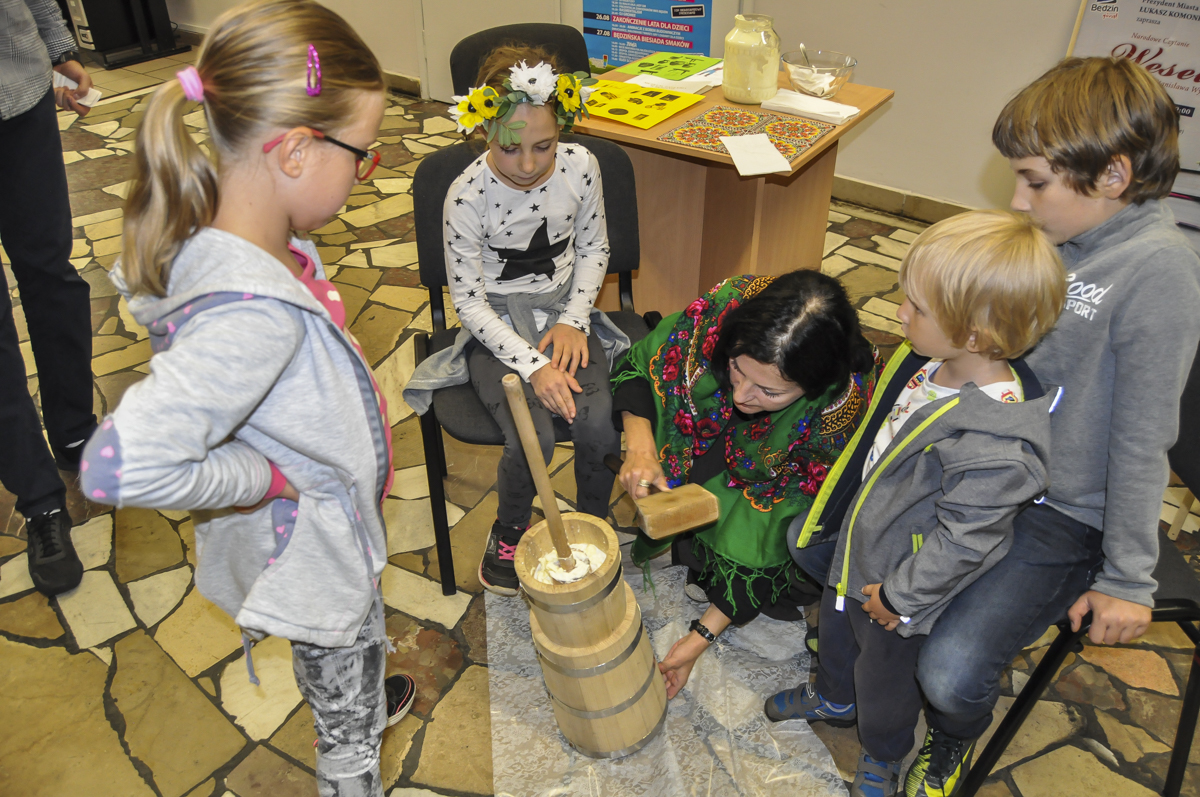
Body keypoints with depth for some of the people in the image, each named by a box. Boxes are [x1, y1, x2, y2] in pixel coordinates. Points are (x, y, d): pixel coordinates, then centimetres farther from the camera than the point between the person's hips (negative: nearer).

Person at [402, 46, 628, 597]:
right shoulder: (468, 195, -20)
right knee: (533, 438, -24)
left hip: (564, 310, 3)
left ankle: (592, 524, 10)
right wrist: (533, 366, -22)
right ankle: (510, 531, 10)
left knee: (597, 422, -21)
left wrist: (574, 320, -7)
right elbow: (468, 299, -14)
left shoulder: (580, 167, -9)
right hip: (497, 326, -3)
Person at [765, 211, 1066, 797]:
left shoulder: (995, 445, -39)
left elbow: (961, 540, -28)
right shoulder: (933, 360, -13)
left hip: (901, 580, -7)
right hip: (857, 544, 7)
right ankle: (834, 698, 64)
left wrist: (900, 596, -16)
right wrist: (832, 516, 13)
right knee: (836, 629, 32)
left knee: (884, 673, 21)